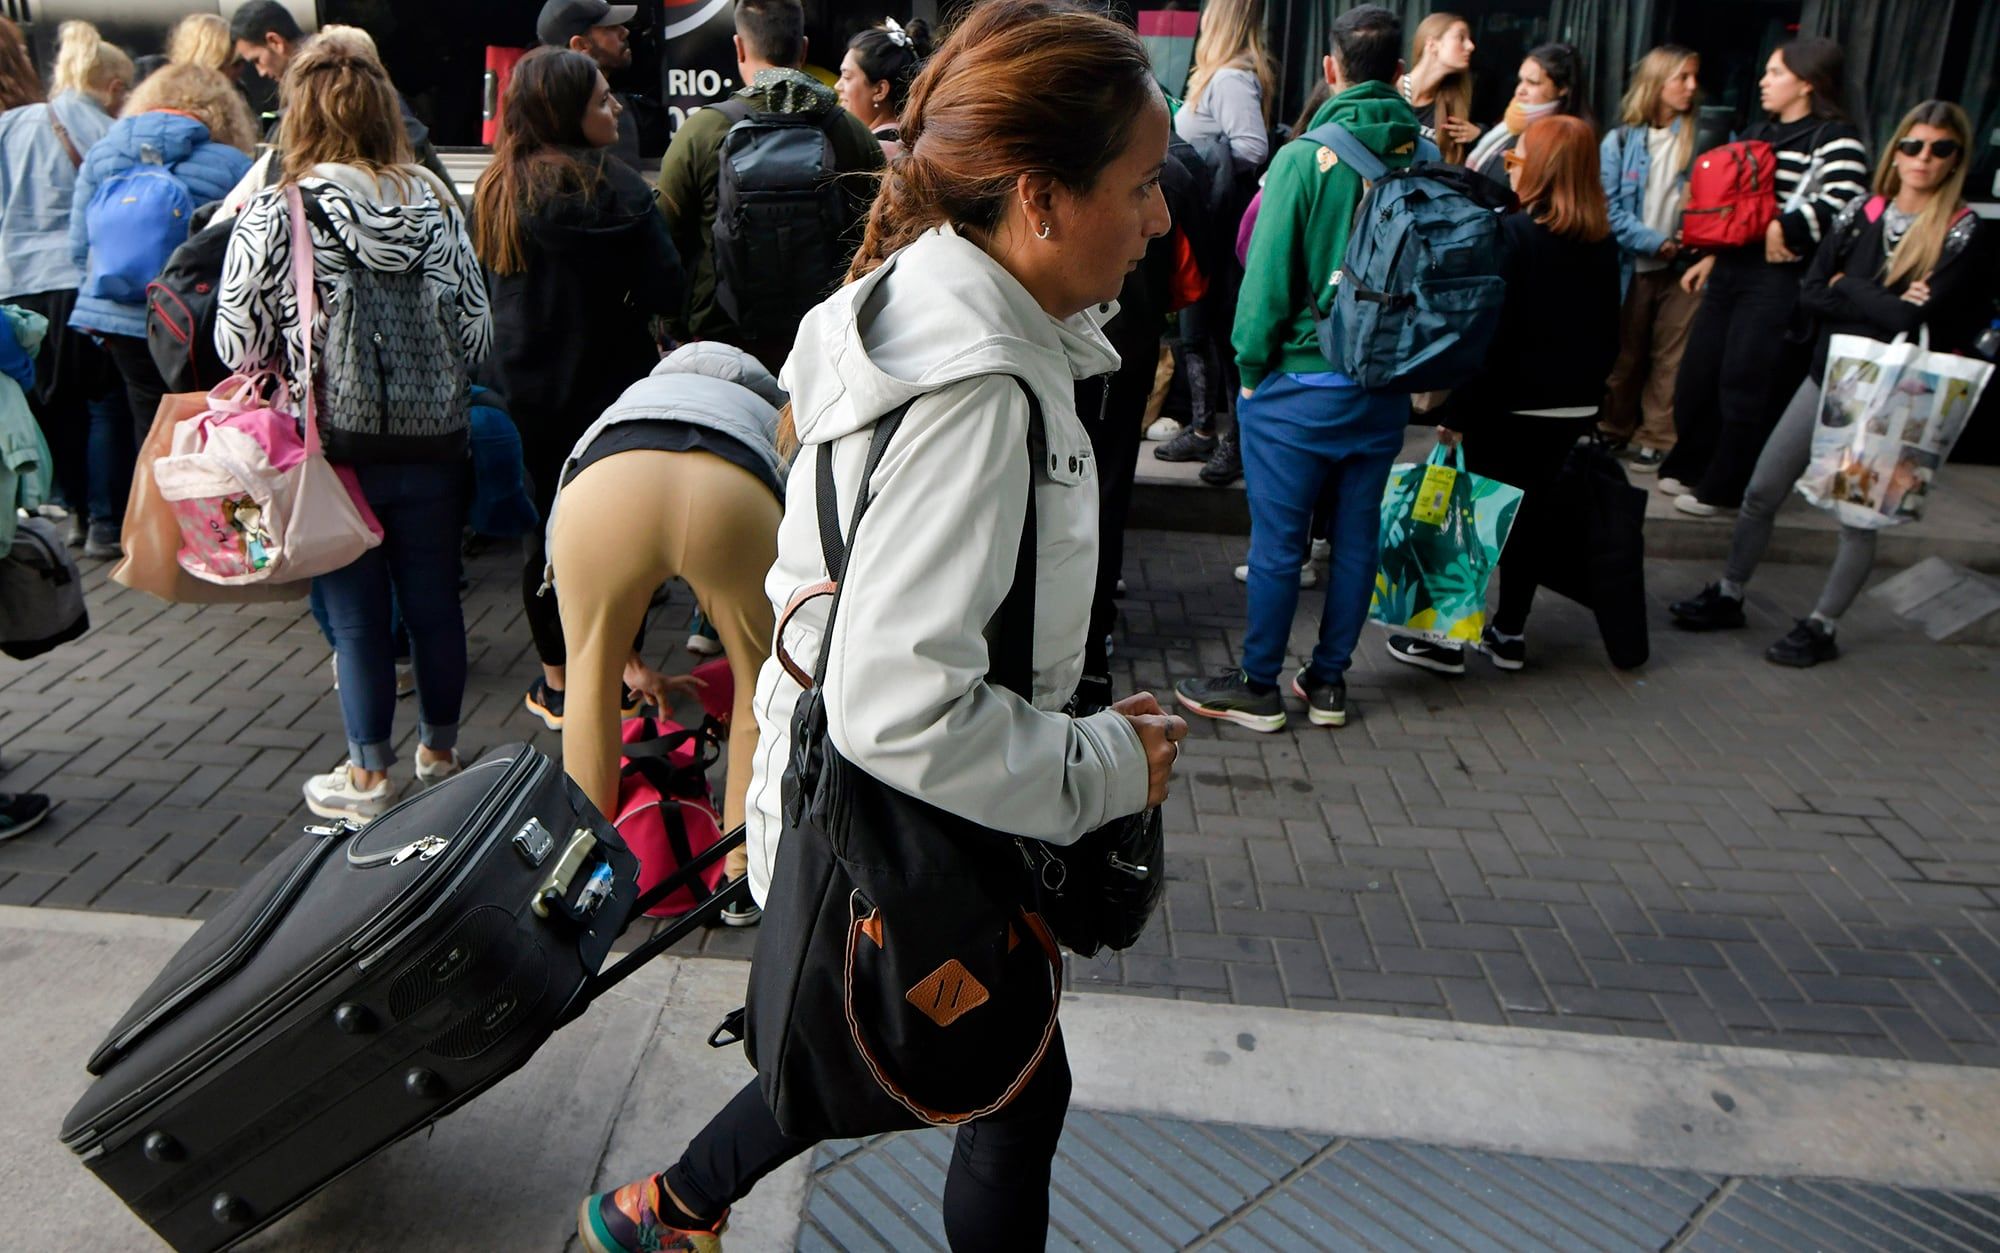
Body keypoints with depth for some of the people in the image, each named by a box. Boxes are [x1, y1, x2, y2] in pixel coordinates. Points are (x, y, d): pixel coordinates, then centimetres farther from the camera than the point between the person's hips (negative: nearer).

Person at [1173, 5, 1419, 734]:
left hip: (1300, 382, -4)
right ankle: (1329, 681, 23)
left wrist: (1251, 363, -2)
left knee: (1278, 540, 4)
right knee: (1356, 535, 12)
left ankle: (1259, 688, 14)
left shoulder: (1304, 158, -12)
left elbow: (1269, 271, -13)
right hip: (1387, 387, 4)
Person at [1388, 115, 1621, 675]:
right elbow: (1608, 333, 12)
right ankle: (1510, 633, 21)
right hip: (1574, 407, 6)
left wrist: (1458, 408, -14)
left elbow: (1490, 332, -17)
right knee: (1529, 513, 14)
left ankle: (1448, 638, 5)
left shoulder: (1513, 234, -13)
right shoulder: (1603, 244, 7)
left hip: (1509, 404, -6)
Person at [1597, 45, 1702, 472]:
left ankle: (1657, 438, 7)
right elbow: (1609, 207, -5)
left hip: (1683, 265, 0)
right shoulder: (1620, 140, 1)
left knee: (1670, 356, -1)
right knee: (1624, 352, 10)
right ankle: (1614, 428, 25)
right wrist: (1654, 242, -13)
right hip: (1632, 265, 0)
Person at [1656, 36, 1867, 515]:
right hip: (1731, 269, 8)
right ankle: (1689, 467, 28)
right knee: (1696, 376, 11)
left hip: (1779, 279, -8)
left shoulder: (1835, 137, -9)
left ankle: (1723, 488, 10)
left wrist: (1782, 229, -17)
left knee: (1745, 387, -2)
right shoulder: (1759, 132, 16)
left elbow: (1840, 205, -24)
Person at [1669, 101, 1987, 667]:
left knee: (1858, 518, 4)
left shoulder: (1964, 233, -9)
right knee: (1760, 493, 8)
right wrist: (1883, 307, -14)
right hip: (1826, 376, 4)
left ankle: (1822, 628, 17)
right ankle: (1727, 596, 24)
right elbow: (1811, 292, -4)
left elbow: (1919, 317, -18)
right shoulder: (1861, 213, 3)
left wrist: (1848, 290, -10)